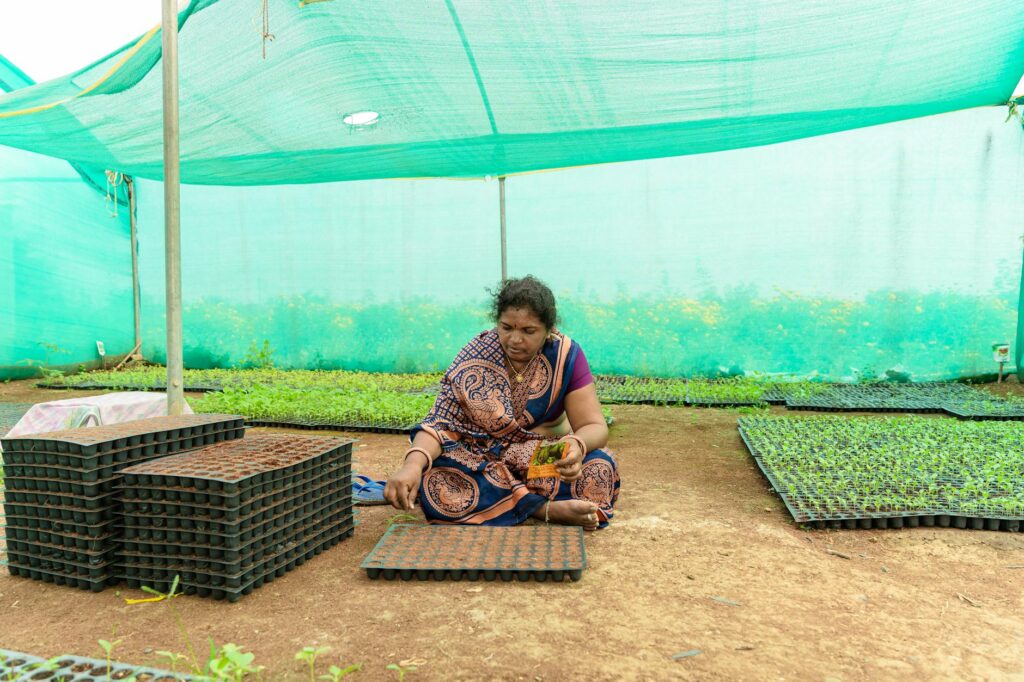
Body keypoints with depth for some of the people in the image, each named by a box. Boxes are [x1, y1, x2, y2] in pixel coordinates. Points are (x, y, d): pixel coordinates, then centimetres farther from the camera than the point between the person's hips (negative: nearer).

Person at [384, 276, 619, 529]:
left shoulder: (565, 354, -11)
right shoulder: (475, 358, -13)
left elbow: (594, 426, -13)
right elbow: (441, 423, -20)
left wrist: (576, 445, -38)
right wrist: (413, 464, -42)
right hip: (482, 461, 0)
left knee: (600, 468, -29)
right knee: (435, 481, -32)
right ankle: (550, 510, -28)